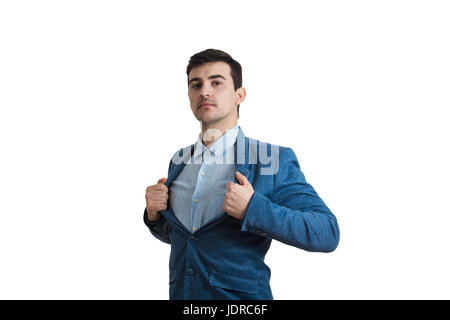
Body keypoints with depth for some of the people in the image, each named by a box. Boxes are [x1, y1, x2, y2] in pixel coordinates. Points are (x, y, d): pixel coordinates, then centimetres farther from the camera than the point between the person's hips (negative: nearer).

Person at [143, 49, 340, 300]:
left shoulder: (274, 160, -13)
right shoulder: (180, 160, 4)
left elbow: (328, 234, -17)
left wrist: (252, 209, -28)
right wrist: (155, 214, -6)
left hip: (241, 293, -4)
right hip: (180, 292, 5)